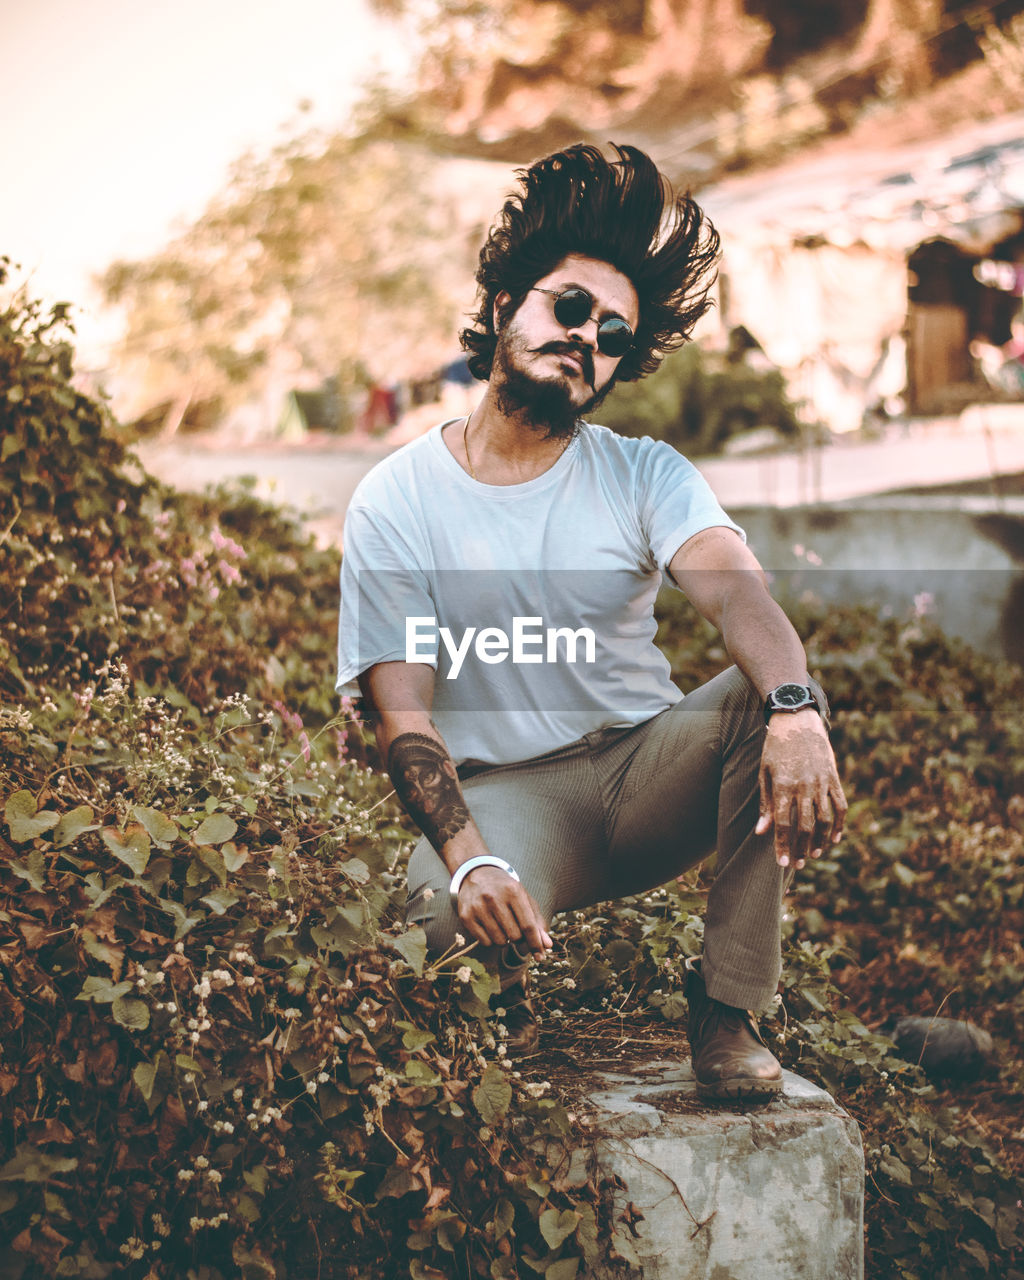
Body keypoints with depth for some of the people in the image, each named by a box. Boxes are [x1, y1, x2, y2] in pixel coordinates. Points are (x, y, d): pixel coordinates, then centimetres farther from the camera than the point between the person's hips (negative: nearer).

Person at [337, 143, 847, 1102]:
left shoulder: (644, 475, 2)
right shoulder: (394, 501, -3)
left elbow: (734, 591, -19)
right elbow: (404, 714, -11)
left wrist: (797, 710, -43)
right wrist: (467, 858, -31)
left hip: (648, 771, 3)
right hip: (503, 791, -2)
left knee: (769, 696, -28)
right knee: (446, 914, -37)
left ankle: (728, 1003, -16)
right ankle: (515, 1016, 2)